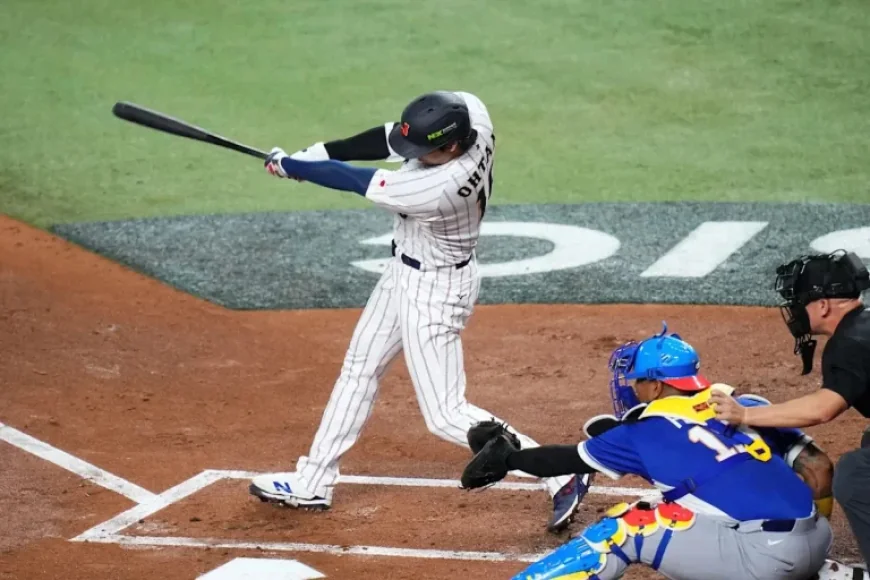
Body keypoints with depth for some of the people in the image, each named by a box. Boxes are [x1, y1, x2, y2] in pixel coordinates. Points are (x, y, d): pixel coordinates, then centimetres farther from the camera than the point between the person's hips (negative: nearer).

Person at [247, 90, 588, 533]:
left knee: (446, 416, -5)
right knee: (359, 369, 20)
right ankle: (311, 483, 33)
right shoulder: (466, 111, -18)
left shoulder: (439, 189, -38)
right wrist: (317, 153, -11)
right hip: (405, 271, 10)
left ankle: (562, 475, -1)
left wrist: (289, 166, -11)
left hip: (434, 289, -10)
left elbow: (358, 182, -25)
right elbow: (391, 139, -4)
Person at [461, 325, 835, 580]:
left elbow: (568, 461, 19)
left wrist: (506, 458, 34)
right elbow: (818, 468, 14)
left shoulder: (646, 433, 6)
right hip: (816, 546, 6)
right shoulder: (745, 406, 18)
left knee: (625, 528, 3)